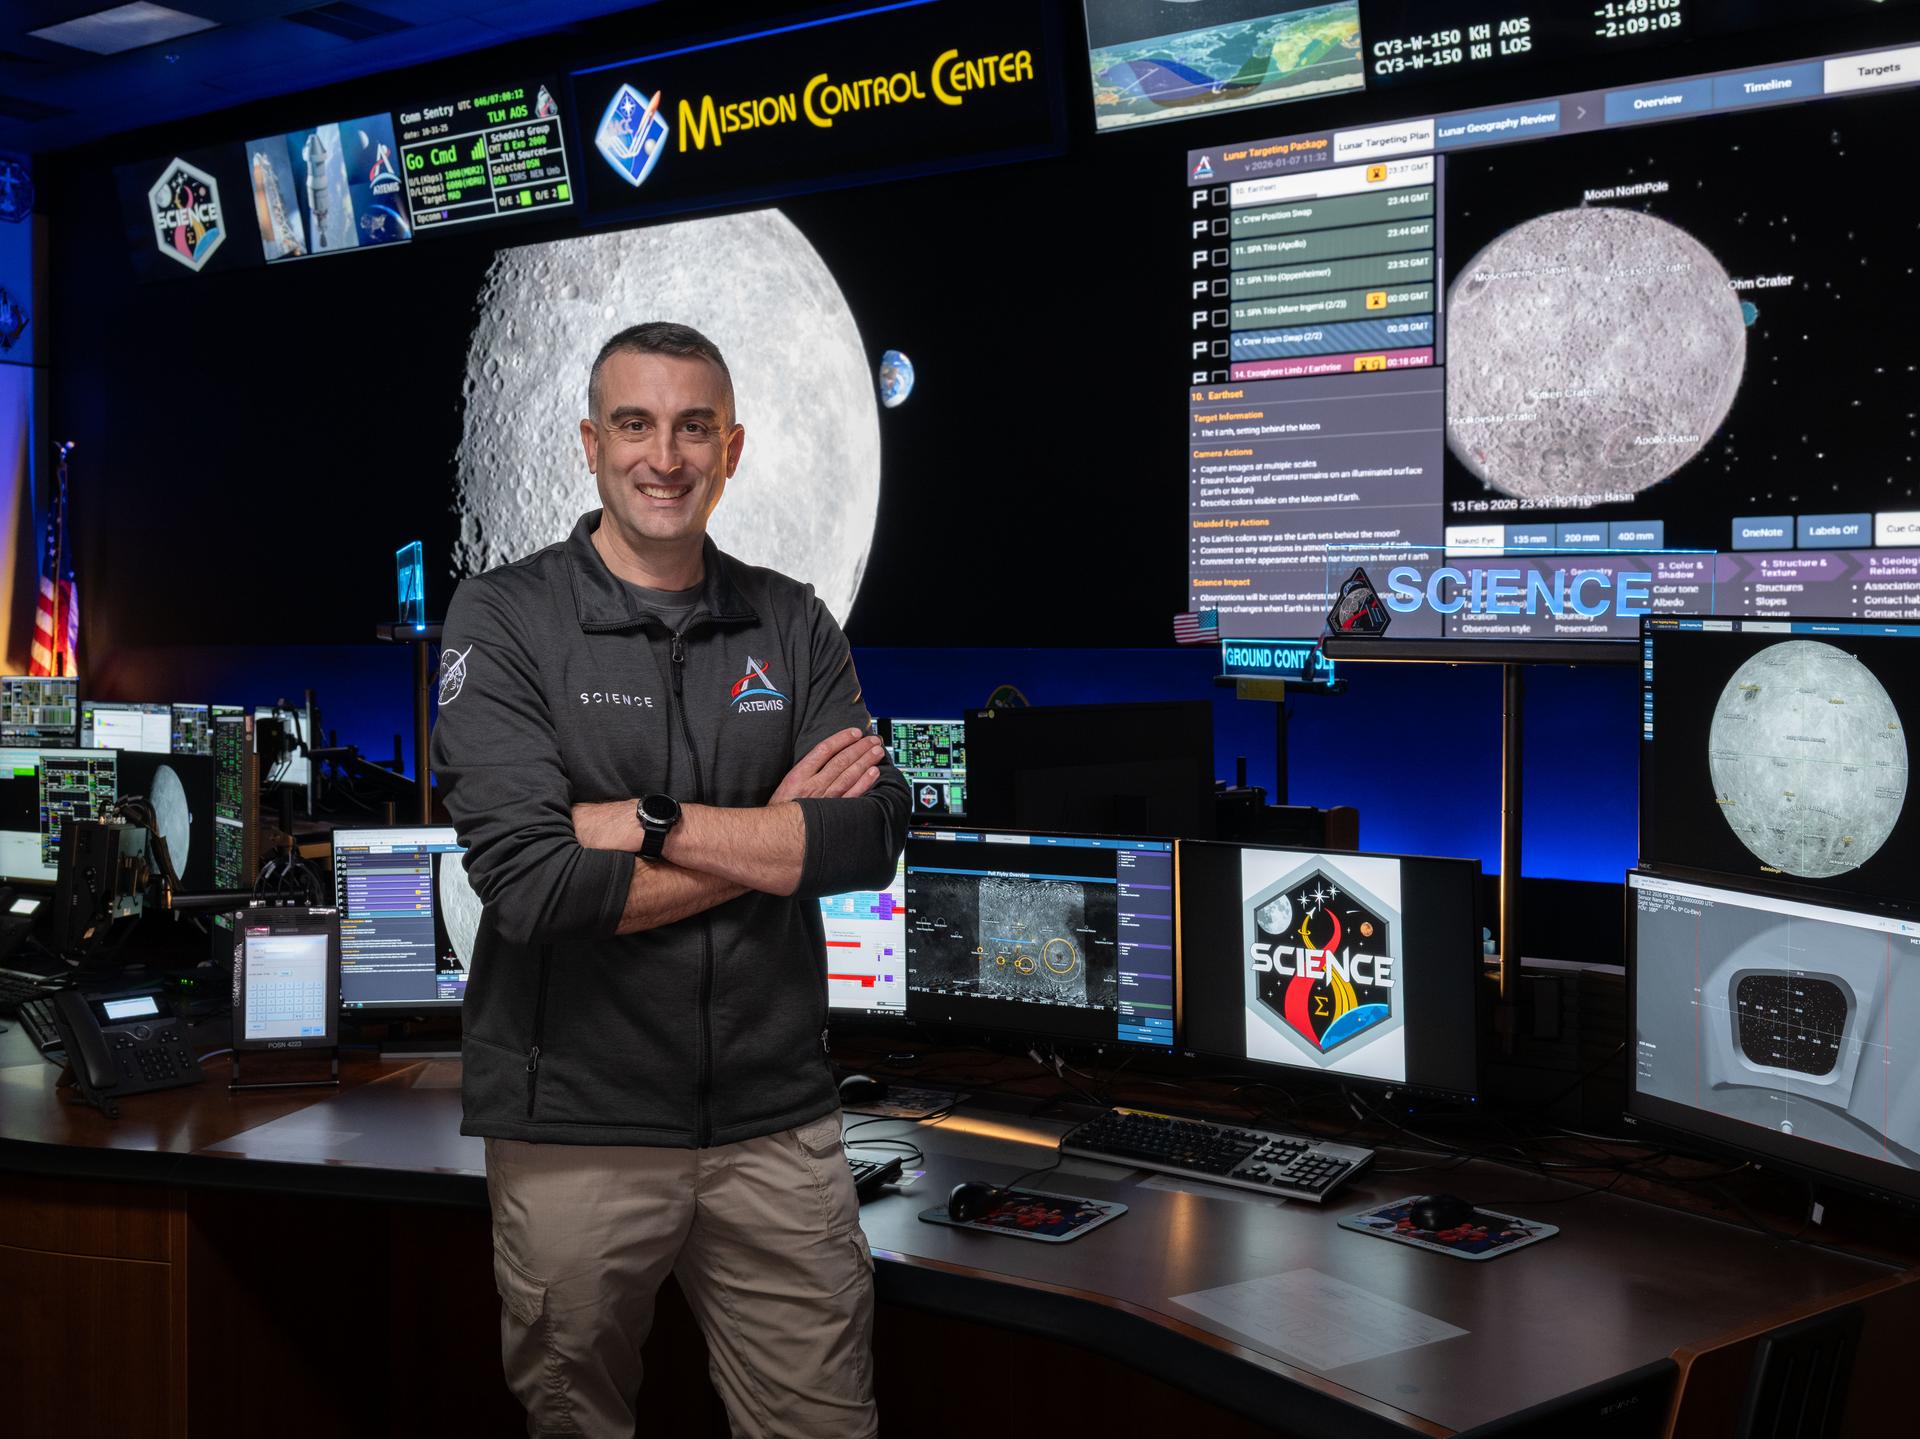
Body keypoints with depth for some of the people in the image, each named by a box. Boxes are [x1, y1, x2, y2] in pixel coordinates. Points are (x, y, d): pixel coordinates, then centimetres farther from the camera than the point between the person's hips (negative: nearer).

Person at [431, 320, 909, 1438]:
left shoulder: (794, 625, 6)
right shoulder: (505, 620, -5)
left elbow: (873, 837, -8)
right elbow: (531, 880, -18)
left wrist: (645, 822, -16)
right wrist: (773, 835, -12)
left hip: (778, 1119, 3)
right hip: (578, 1126, -2)